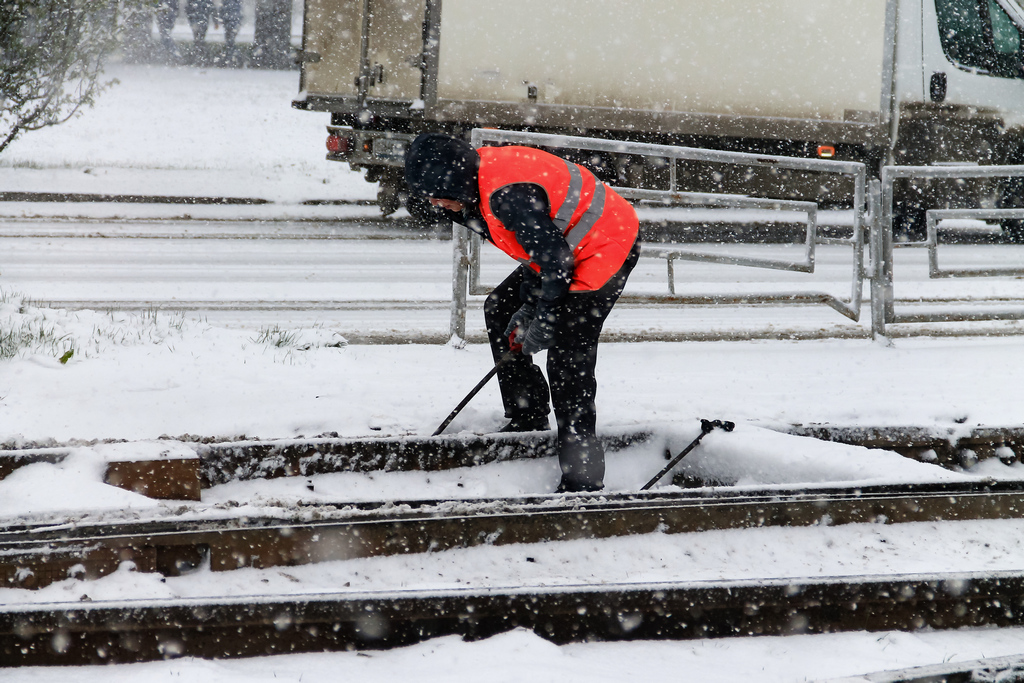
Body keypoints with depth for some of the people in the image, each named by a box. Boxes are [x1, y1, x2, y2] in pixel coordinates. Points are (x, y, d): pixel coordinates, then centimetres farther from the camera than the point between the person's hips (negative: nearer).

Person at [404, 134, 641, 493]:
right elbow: (534, 244, 11)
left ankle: (582, 480, -14)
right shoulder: (483, 178, 2)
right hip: (568, 248, 11)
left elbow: (556, 259, -27)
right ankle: (527, 417, 27)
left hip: (606, 247, -11)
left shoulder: (507, 195, -31)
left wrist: (542, 323, -15)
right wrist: (527, 306, 6)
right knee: (500, 309, 18)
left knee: (567, 359, -14)